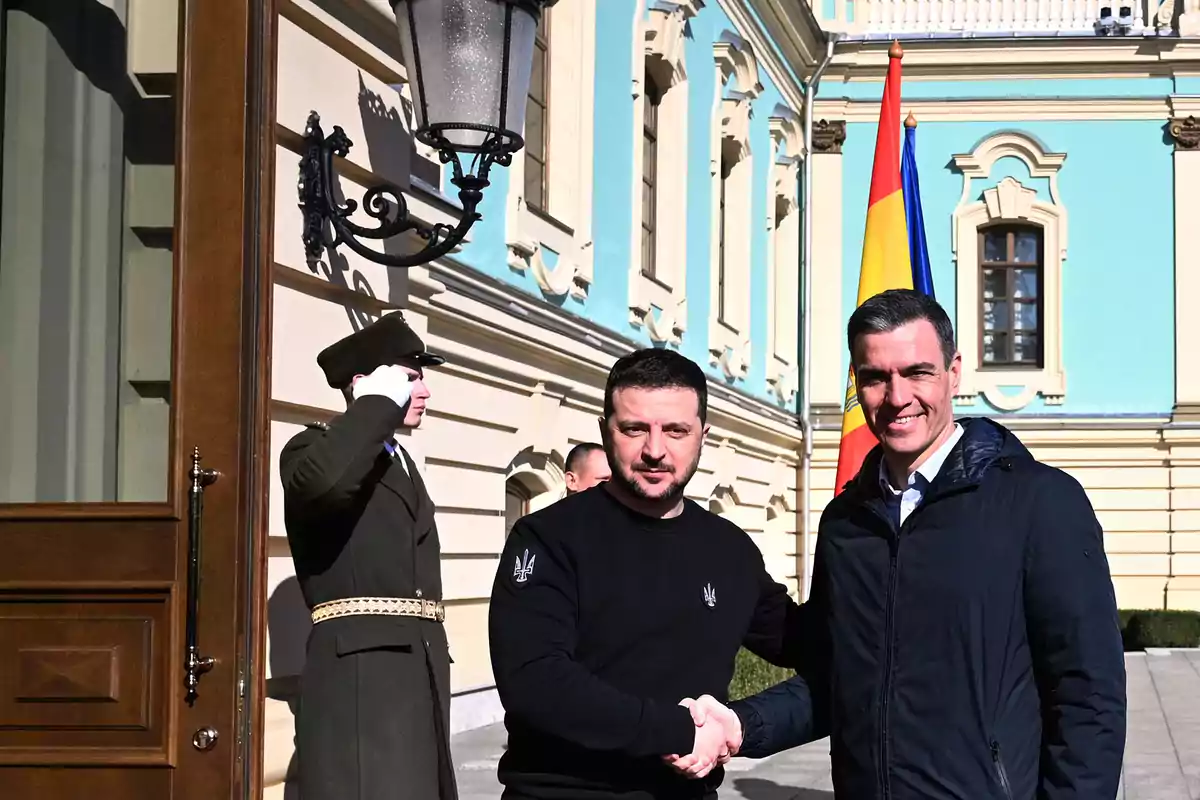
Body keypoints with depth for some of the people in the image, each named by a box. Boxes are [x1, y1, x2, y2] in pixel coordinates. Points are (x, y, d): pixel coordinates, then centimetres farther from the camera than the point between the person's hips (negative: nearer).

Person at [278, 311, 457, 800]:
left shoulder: (402, 462, 24)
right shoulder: (316, 446, -2)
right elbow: (326, 481, -30)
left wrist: (433, 677, 19)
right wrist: (382, 402, -15)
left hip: (419, 669, 9)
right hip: (359, 669, -9)